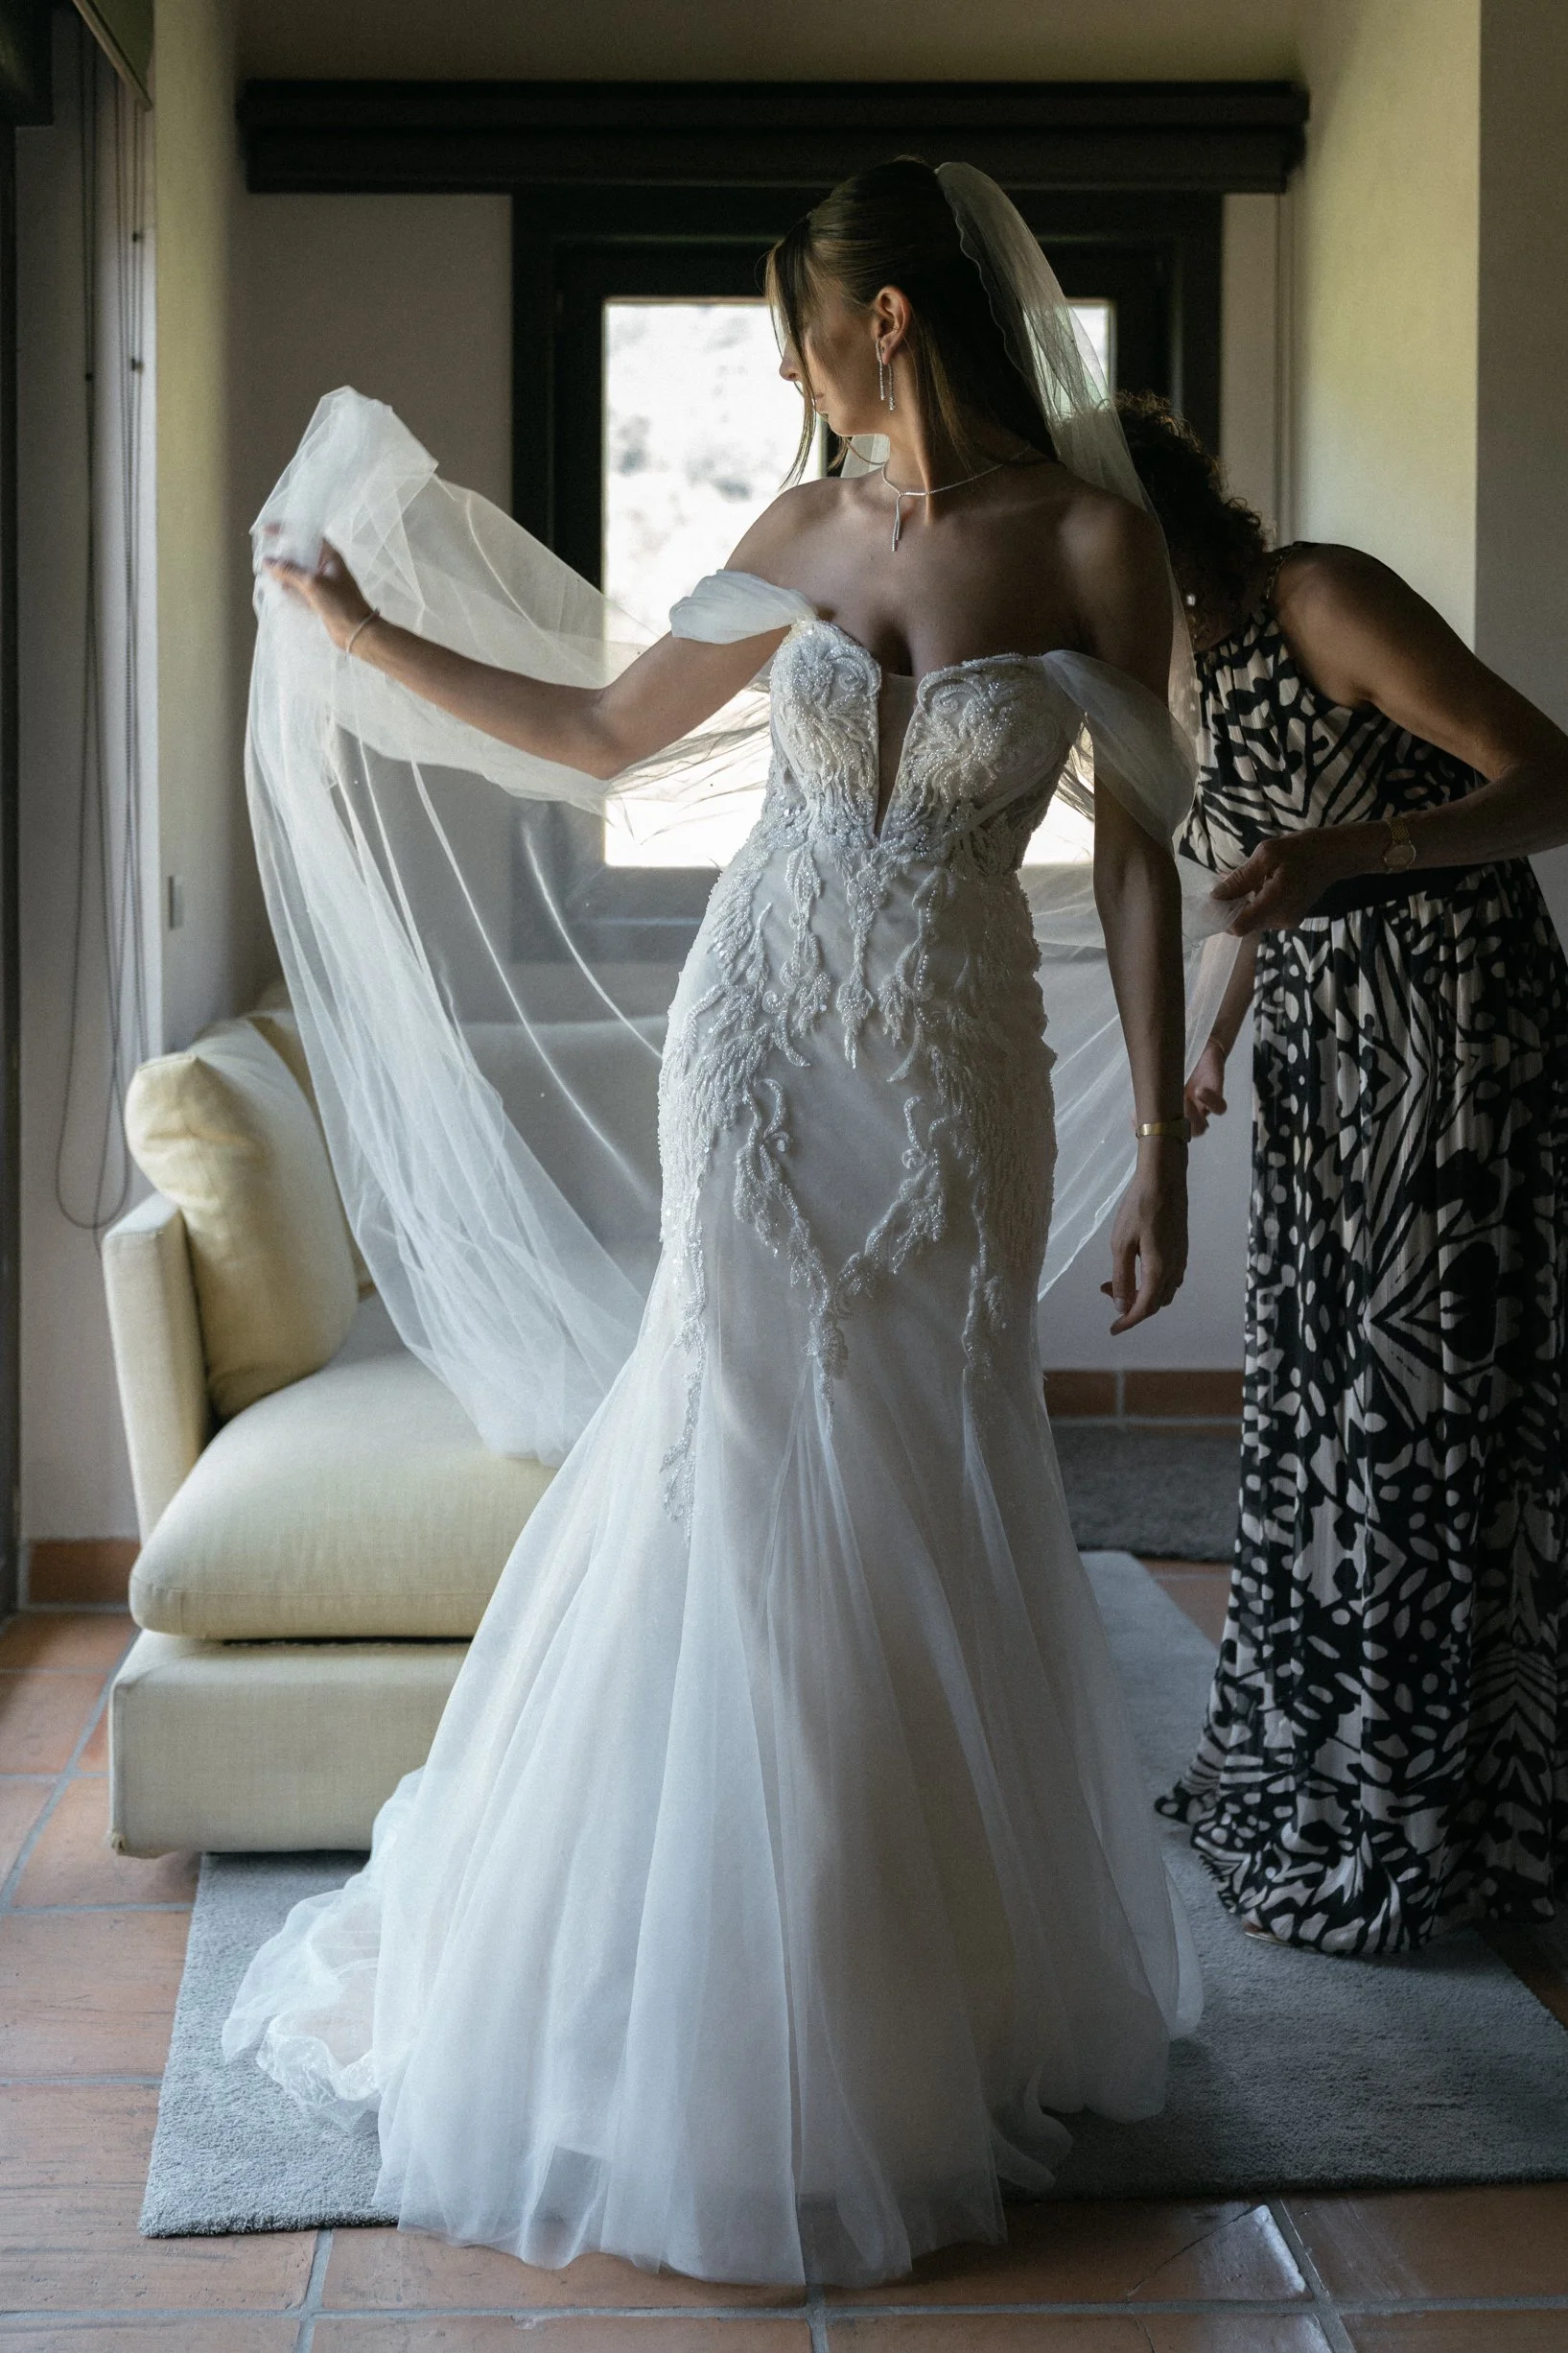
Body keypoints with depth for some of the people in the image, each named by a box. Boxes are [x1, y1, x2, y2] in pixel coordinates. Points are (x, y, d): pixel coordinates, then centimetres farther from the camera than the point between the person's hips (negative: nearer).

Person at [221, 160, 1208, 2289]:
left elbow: (1138, 856, -6)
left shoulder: (1090, 542, -6)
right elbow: (599, 732, 17)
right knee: (762, 1481, 3)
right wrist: (362, 638, 19)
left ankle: (955, 1976, 26)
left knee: (930, 1512, 5)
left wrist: (1163, 1147, -9)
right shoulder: (806, 533, 5)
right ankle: (763, 1990, 19)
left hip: (955, 1073, -2)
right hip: (765, 1040, 3)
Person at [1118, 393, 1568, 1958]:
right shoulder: (1208, 665, 11)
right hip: (1320, 1063, 8)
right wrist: (1221, 1042, 15)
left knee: (1416, 1418, -4)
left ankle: (1399, 1843, 7)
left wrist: (1346, 852, -34)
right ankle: (1304, 1777, 25)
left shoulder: (1328, 602, -14)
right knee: (1313, 1409, 12)